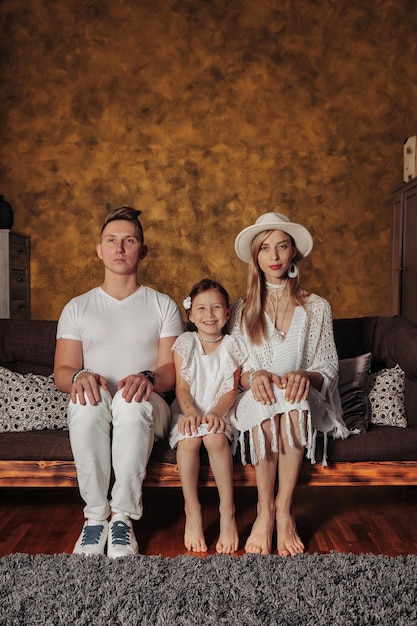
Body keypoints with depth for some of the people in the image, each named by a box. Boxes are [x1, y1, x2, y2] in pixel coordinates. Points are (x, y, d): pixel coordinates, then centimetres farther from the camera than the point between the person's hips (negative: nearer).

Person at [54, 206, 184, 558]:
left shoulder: (163, 306, 12)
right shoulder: (77, 308, 15)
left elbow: (172, 370, 0)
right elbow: (62, 372, 6)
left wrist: (148, 378, -24)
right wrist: (78, 377, -20)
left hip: (145, 411, -1)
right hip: (93, 415, 1)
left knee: (133, 400, -37)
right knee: (88, 399, -35)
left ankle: (123, 517, -25)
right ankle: (96, 515, -23)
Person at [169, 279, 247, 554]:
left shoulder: (233, 346, 5)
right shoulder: (185, 343, 5)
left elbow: (231, 390, -3)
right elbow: (182, 387, -3)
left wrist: (215, 413, -22)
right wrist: (191, 412, -23)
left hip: (219, 413, 0)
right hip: (188, 412, 1)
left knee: (215, 437, -33)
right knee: (189, 438, -32)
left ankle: (228, 512, -20)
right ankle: (192, 512, -18)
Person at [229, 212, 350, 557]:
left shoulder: (317, 308, 6)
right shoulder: (241, 309, 10)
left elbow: (328, 369, 3)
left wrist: (305, 376, -20)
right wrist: (254, 376, -19)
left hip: (304, 399, 0)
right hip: (256, 399, 1)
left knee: (294, 400, -36)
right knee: (265, 402, -35)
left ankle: (283, 510, -27)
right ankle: (266, 511, -25)